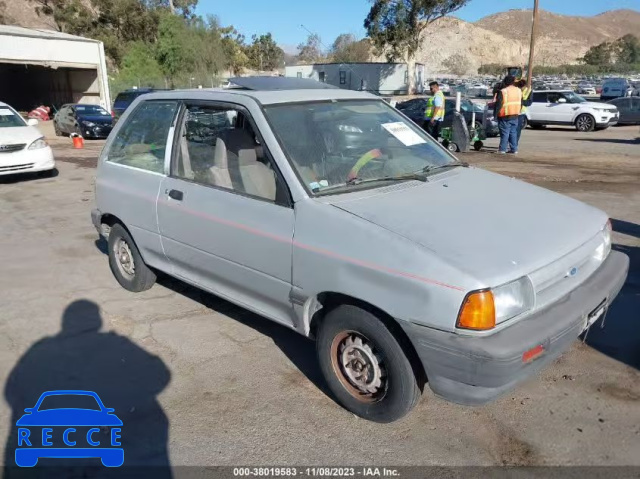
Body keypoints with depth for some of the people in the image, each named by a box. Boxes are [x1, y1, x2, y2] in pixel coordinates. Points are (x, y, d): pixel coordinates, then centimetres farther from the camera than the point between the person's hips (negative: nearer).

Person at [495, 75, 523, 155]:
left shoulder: (502, 92, -13)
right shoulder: (519, 91, 8)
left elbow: (498, 104, -12)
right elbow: (521, 103, 17)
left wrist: (497, 112, -2)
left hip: (505, 116, -5)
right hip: (515, 116, 5)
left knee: (505, 133, -2)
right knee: (513, 133, 11)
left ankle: (502, 149, -1)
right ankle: (514, 149, 12)